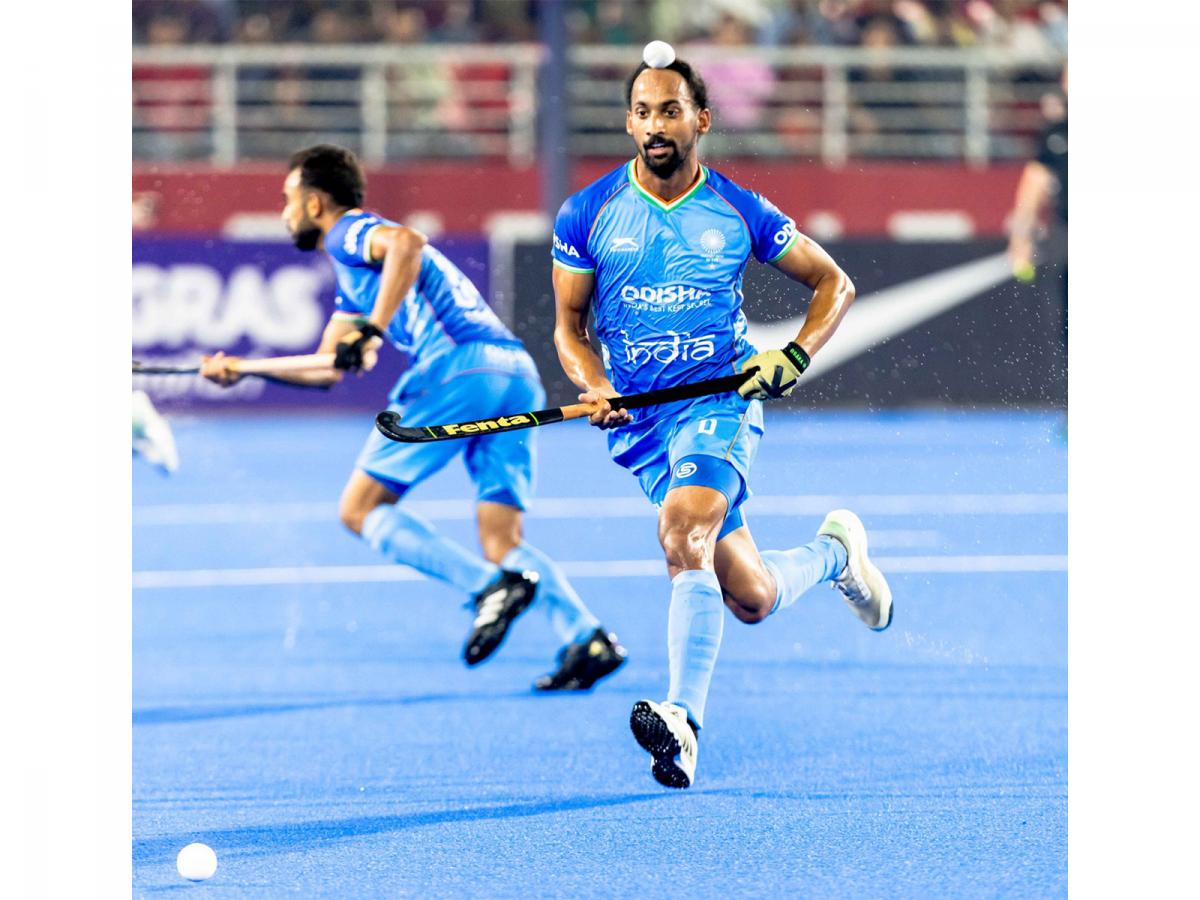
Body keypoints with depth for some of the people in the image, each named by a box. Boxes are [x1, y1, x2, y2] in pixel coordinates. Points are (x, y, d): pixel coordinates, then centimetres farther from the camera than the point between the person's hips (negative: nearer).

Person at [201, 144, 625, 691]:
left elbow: (405, 243, -17)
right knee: (502, 542, 4)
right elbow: (325, 371, 44)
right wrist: (239, 370, 42)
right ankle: (586, 639, -19)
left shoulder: (351, 233, 8)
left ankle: (492, 585, -18)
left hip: (458, 366, -9)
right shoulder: (353, 278, 36)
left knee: (361, 508, 0)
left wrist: (373, 328, -21)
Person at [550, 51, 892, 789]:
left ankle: (684, 720, -37)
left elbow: (834, 282, 11)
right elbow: (569, 324, 11)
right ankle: (834, 552, 35)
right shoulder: (587, 215, 3)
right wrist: (594, 386, -10)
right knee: (751, 599, 1)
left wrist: (796, 355, -6)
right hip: (640, 424, 3)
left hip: (721, 402, -3)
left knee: (683, 530, -33)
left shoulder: (740, 212, 1)